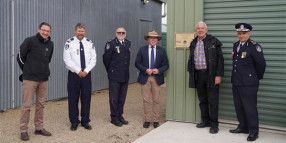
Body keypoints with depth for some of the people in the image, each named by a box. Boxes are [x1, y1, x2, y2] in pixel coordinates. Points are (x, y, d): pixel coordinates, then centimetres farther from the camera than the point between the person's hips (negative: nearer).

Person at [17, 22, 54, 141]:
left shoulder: (50, 44, 7)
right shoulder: (30, 41, -9)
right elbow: (20, 57, -2)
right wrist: (27, 70, 7)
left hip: (44, 79, 5)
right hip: (30, 79, -5)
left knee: (40, 104, 12)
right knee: (26, 105, -1)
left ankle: (39, 128, 23)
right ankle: (23, 130, 9)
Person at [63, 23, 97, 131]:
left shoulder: (90, 43, 4)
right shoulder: (69, 43, -6)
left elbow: (93, 59, 1)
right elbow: (67, 60, -10)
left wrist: (86, 71, -10)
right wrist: (78, 71, -13)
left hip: (86, 74, 3)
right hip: (73, 74, -2)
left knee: (86, 98, 7)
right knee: (73, 99, 4)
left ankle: (85, 121, 20)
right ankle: (74, 122, 17)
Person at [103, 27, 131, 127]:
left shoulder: (128, 43, 9)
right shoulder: (111, 44, -8)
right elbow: (106, 58, -5)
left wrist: (126, 69, 13)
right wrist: (110, 70, 3)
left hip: (125, 76, 5)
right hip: (115, 76, -5)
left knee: (122, 98, 13)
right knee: (114, 98, 4)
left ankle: (120, 116, 25)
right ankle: (114, 118, 14)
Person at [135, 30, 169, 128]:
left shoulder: (162, 51, 5)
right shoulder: (142, 50, 4)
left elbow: (166, 65, 4)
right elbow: (137, 63, 2)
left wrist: (159, 70, -14)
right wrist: (145, 70, -13)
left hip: (157, 78, 0)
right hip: (145, 78, 0)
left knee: (156, 101, 6)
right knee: (146, 100, 2)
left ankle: (156, 120, 15)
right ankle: (147, 120, 13)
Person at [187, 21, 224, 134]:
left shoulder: (214, 41, -3)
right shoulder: (193, 43, 12)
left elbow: (220, 59, -6)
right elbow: (191, 60, 18)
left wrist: (218, 75, -13)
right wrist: (191, 74, 12)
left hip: (211, 75, -5)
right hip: (198, 75, 5)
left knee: (212, 101, -1)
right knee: (202, 100, 13)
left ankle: (214, 124, 8)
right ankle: (205, 121, 25)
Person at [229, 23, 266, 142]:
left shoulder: (254, 46, -11)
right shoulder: (236, 45, 11)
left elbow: (261, 64, -8)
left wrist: (257, 77, 4)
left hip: (248, 84, -7)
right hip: (236, 82, 7)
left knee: (250, 107, -2)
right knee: (239, 106, 15)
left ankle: (253, 131, 11)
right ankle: (243, 127, 30)